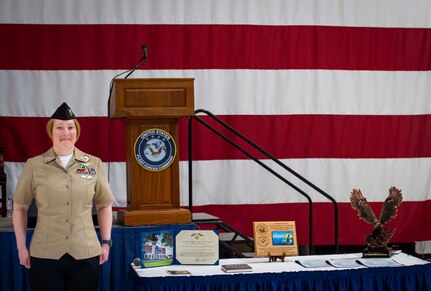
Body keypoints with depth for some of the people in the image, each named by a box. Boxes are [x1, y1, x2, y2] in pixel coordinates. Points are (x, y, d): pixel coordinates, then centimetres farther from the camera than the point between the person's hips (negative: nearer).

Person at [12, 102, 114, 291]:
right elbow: (20, 208, 8)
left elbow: (104, 206, 14)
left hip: (85, 254, 1)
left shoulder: (94, 164, 5)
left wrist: (106, 242, 8)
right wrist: (21, 247, 4)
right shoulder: (34, 165, 1)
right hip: (44, 255, -1)